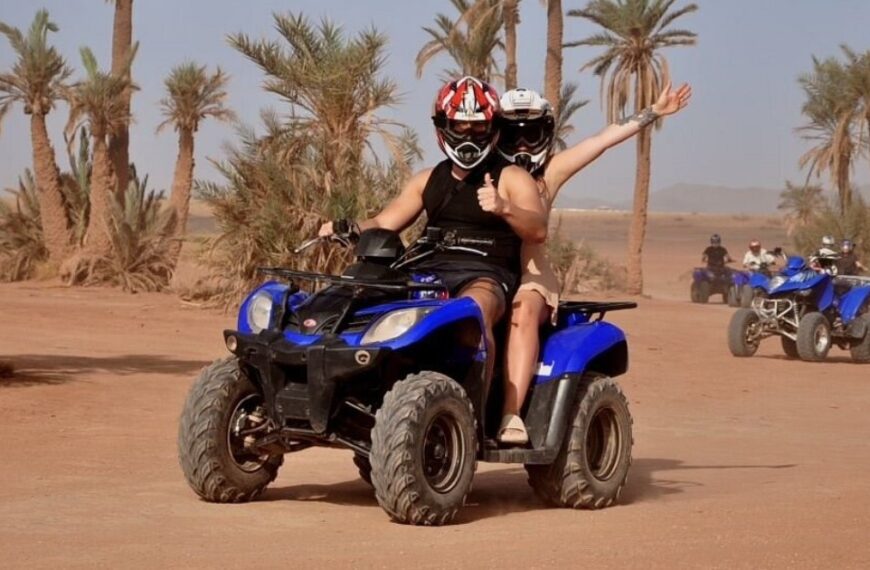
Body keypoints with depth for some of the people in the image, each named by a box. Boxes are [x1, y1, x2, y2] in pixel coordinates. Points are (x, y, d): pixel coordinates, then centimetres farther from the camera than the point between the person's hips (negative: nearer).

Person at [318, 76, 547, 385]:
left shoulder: (511, 178, 5)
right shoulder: (428, 180, 22)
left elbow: (538, 231, -10)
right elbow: (383, 224, 19)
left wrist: (505, 208, -30)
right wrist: (349, 229, -3)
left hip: (485, 278, -5)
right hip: (429, 273, 5)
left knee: (473, 310, -39)